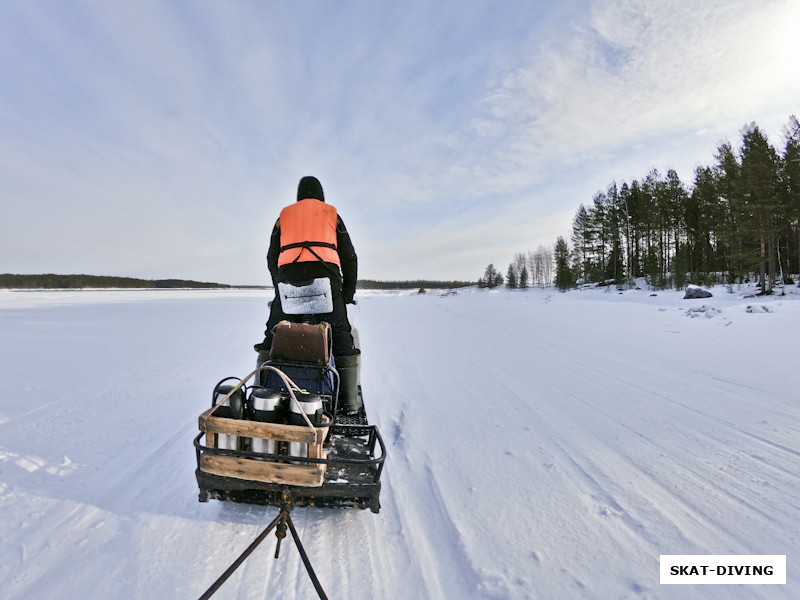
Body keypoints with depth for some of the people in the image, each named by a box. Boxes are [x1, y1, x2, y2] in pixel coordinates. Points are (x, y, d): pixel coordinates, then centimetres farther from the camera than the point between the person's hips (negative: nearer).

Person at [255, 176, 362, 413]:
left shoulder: (284, 215, 24)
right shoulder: (332, 213, 20)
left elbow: (271, 257, 20)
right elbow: (349, 256, 16)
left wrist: (279, 287, 28)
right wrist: (349, 291, 21)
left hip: (288, 275, 2)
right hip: (325, 275, -1)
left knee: (272, 335, 13)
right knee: (341, 336, 5)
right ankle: (349, 399, 4)